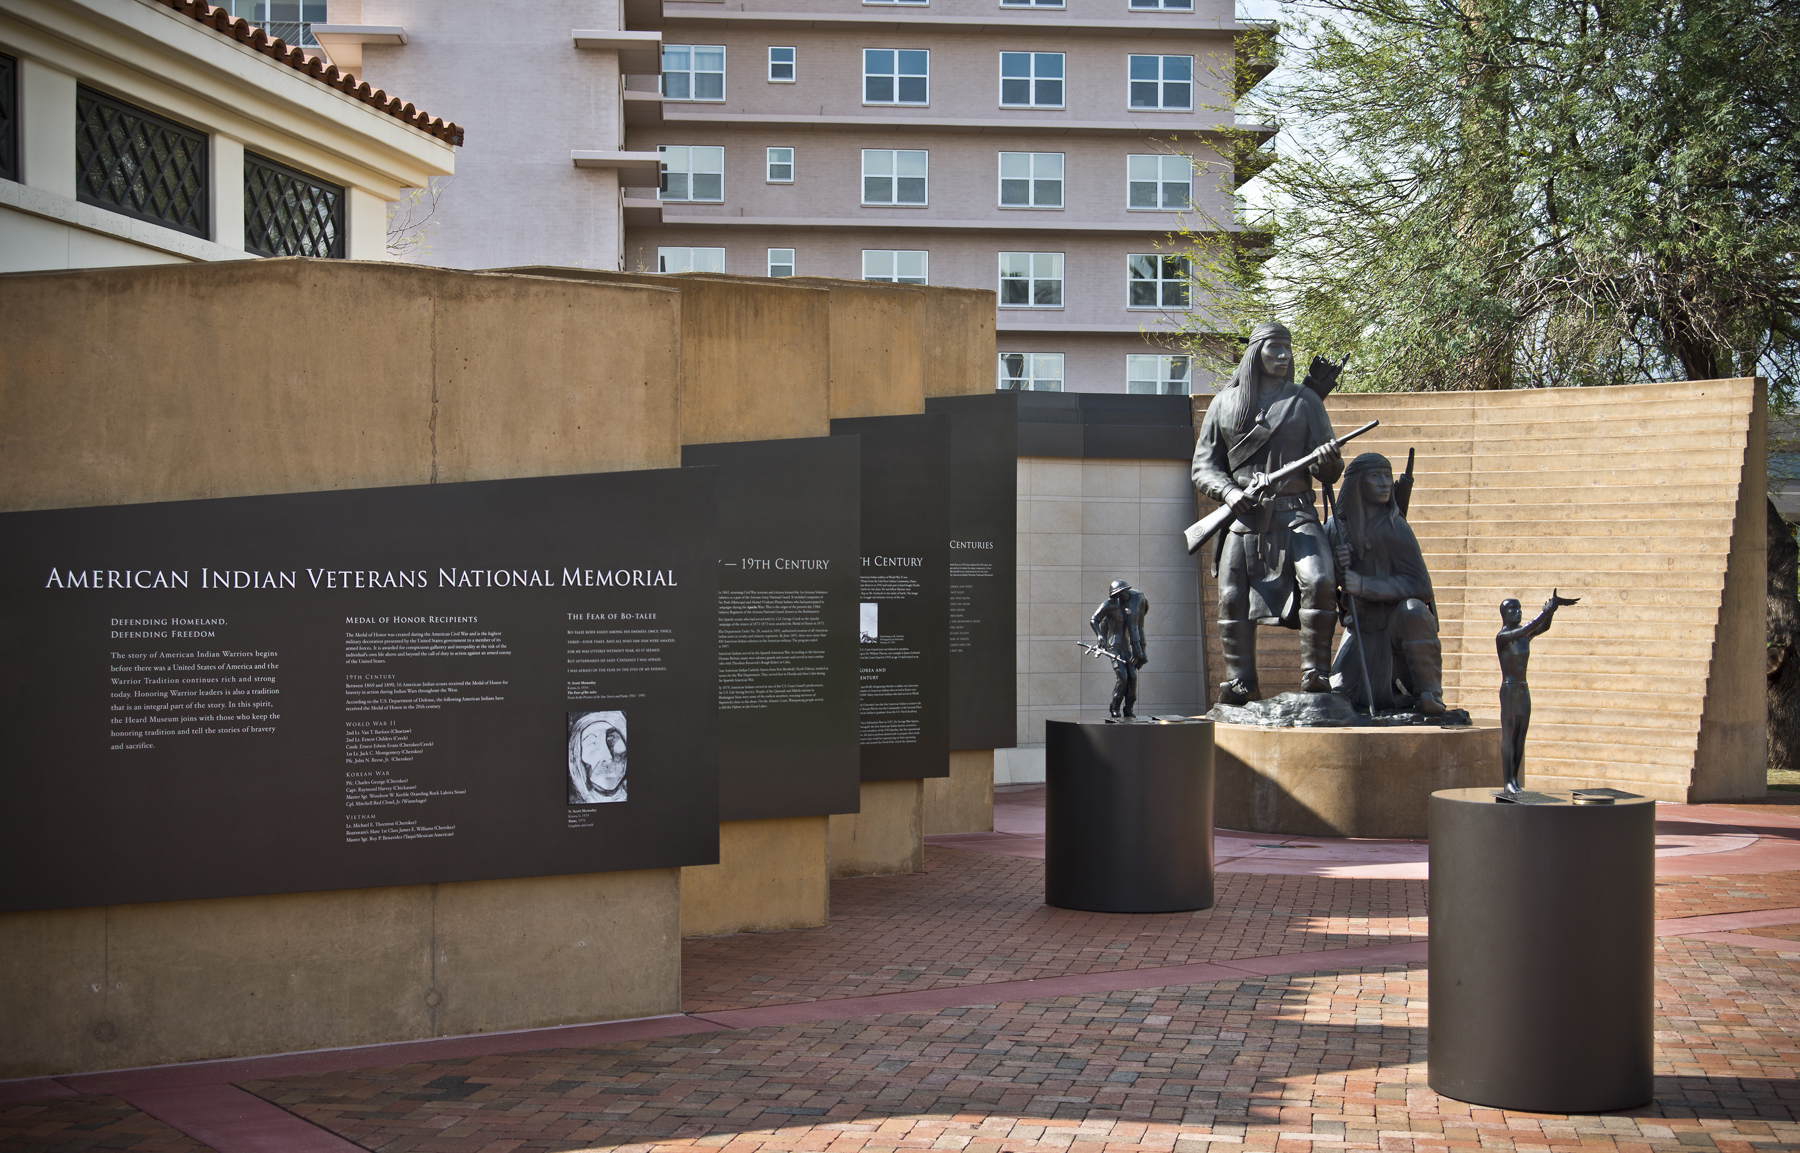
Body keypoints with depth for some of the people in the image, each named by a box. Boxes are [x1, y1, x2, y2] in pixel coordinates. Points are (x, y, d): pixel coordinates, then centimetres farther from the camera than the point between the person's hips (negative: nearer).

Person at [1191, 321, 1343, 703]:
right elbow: (1203, 465, 11)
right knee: (1233, 599, -4)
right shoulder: (1225, 403, 11)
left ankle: (1315, 672, -14)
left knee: (1319, 582, -23)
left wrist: (1330, 461, -18)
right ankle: (1240, 684, 7)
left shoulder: (1305, 400, 10)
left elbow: (1326, 472, 7)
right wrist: (1228, 491, -10)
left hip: (1294, 514, -1)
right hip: (1243, 515, 1)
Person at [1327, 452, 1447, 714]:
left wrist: (1365, 586, -29)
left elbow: (1418, 583, -20)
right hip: (1362, 627, 4)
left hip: (1400, 623, -4)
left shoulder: (1395, 526, -15)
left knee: (1412, 610, -38)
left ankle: (1430, 693, -19)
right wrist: (1336, 567, -20)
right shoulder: (1336, 528, -4)